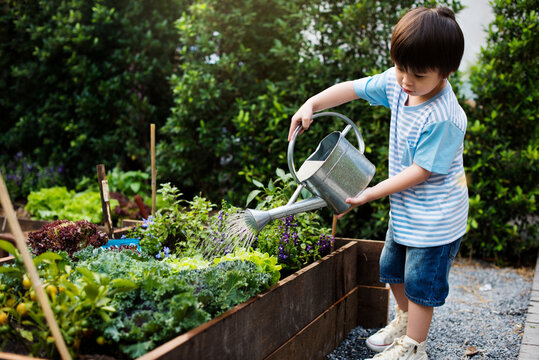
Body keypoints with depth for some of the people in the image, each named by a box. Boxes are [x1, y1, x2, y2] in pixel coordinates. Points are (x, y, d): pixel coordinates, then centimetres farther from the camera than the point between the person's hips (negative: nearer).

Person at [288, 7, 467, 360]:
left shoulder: (443, 118, -31)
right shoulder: (397, 83, -8)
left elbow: (421, 171, -25)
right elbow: (352, 89, 2)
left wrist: (371, 193, -21)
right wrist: (311, 105, -10)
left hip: (435, 217, -8)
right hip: (405, 210, 8)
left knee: (420, 282, 5)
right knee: (392, 268, 23)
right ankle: (405, 320, 47)